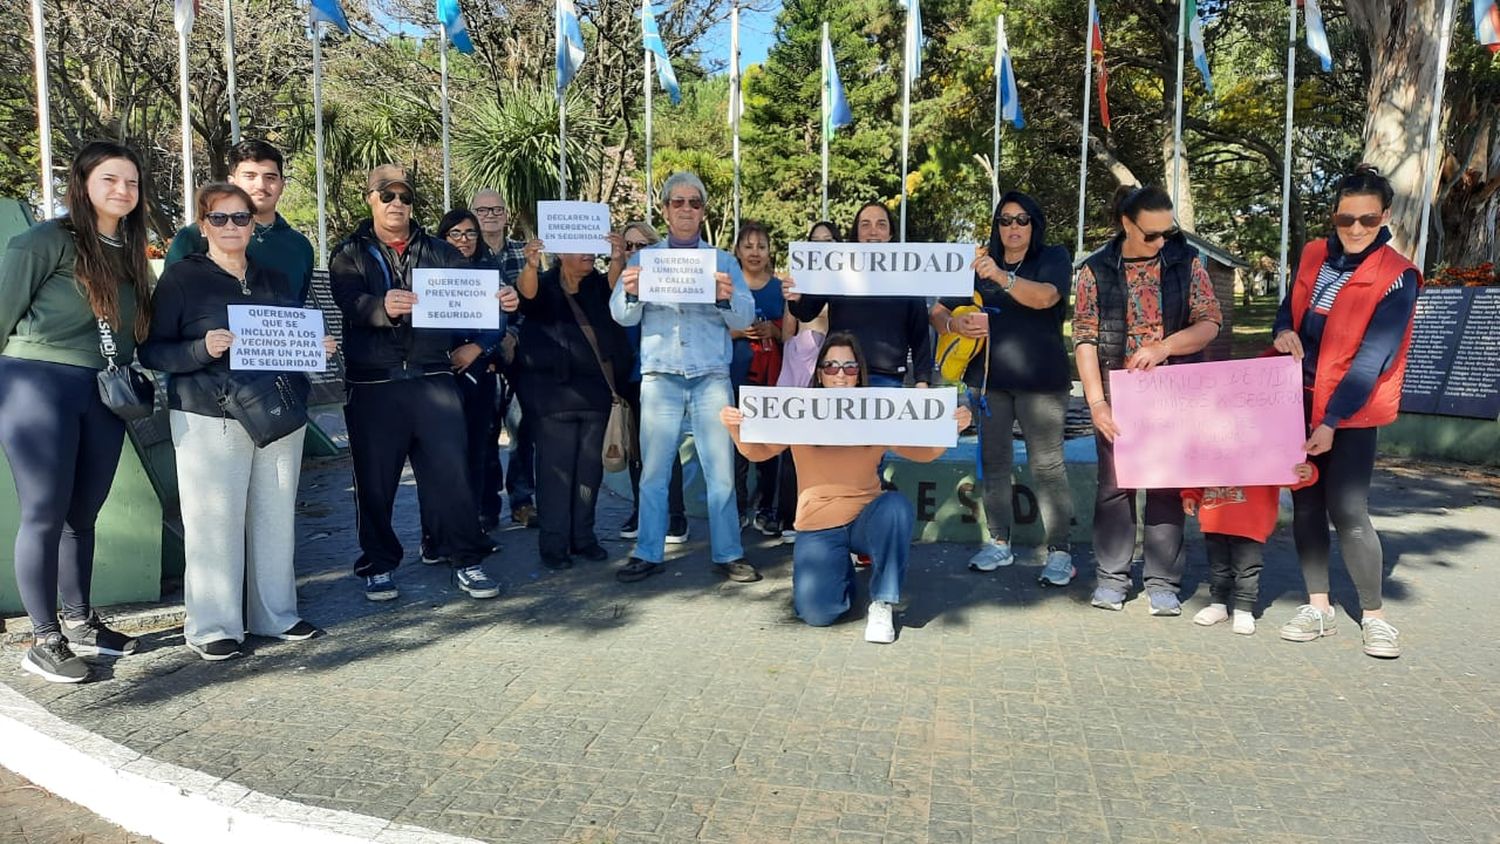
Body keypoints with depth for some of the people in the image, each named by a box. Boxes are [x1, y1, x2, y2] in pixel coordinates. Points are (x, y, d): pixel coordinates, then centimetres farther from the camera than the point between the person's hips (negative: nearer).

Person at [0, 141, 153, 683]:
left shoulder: (128, 252, 13)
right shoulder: (47, 241, -7)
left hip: (104, 396, 6)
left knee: (83, 515, 13)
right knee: (45, 516, -1)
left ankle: (79, 624, 25)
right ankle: (44, 641, 8)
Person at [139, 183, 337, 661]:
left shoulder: (274, 281, 16)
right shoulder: (182, 278, 1)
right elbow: (152, 352, -4)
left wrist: (318, 350, 2)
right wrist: (202, 350, -20)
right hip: (209, 420, -4)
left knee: (276, 516, 7)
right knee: (215, 521, -3)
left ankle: (275, 614, 20)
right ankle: (212, 627, 9)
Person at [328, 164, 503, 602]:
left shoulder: (439, 252, 14)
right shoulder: (350, 255, 7)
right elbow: (353, 304, -12)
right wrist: (383, 307, -35)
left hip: (433, 378, 1)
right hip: (373, 385, -1)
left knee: (451, 471, 0)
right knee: (375, 480, 6)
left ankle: (466, 560, 11)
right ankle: (379, 565, 20)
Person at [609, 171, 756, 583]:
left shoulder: (723, 261, 13)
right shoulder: (643, 258, 13)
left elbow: (743, 319, 2)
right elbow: (623, 316, 3)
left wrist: (726, 298, -19)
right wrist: (630, 291, -19)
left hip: (711, 376, 0)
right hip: (660, 375, 0)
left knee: (721, 470, -1)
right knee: (653, 471, 0)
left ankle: (728, 554, 8)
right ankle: (648, 553, 9)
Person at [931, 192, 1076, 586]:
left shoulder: (1053, 258, 3)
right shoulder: (979, 266, 14)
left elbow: (1045, 297, -19)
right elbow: (937, 312, 16)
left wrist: (1002, 276, -33)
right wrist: (954, 324, -7)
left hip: (1040, 379, -4)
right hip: (989, 377, 4)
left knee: (1046, 465, -6)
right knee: (993, 461, 9)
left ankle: (1060, 553, 2)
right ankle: (998, 544, 21)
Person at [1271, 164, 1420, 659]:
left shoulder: (1397, 277, -10)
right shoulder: (1314, 256, 6)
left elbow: (1371, 358, -15)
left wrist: (1332, 422, -18)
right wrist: (1284, 331, -7)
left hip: (1350, 411, -5)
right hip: (1301, 401, 5)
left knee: (1348, 510, -8)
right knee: (1306, 503, 7)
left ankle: (1373, 616, 7)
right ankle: (1318, 608, 16)